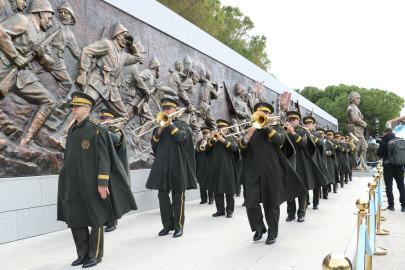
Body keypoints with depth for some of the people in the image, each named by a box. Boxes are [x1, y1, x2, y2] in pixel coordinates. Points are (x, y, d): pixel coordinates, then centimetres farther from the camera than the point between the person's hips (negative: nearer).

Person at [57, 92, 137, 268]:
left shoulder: (97, 129, -9)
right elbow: (69, 156, 17)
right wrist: (66, 180, 17)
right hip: (73, 184, 7)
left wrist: (103, 182, -17)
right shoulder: (72, 130, 12)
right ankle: (83, 253, 26)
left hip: (91, 183, -6)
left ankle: (95, 255, 19)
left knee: (95, 219, 5)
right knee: (74, 219, 10)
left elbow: (104, 158, -13)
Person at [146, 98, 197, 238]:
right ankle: (167, 225, 16)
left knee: (178, 197, 1)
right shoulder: (161, 124, 16)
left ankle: (179, 226, 10)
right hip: (162, 165, 4)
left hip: (177, 164, -4)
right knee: (163, 195, 4)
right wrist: (159, 130, -7)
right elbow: (153, 144, 8)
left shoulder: (182, 124, 5)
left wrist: (170, 124, -11)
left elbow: (181, 138, -15)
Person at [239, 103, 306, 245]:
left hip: (272, 172, -1)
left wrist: (265, 126, -17)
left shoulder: (276, 128, 9)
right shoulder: (252, 129, 13)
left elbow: (280, 140, -13)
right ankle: (259, 228, 18)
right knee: (251, 203, -5)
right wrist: (248, 135, -20)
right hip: (254, 172, 2)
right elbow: (242, 147, -1)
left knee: (272, 203, 4)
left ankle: (272, 233, 20)